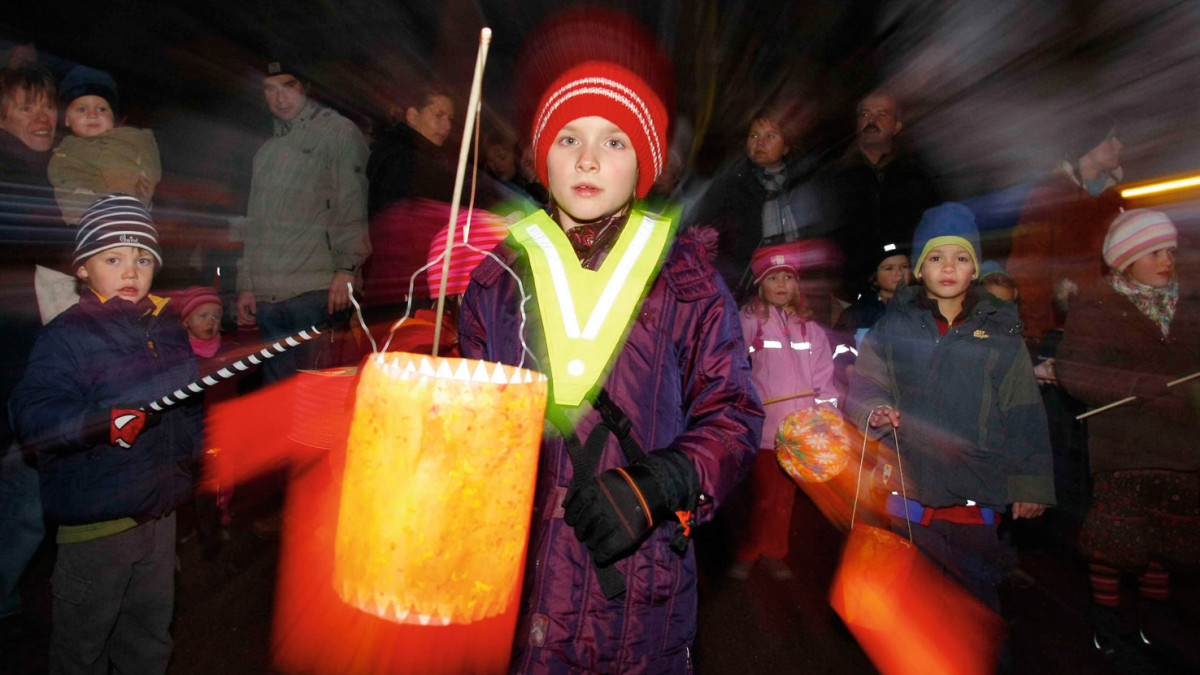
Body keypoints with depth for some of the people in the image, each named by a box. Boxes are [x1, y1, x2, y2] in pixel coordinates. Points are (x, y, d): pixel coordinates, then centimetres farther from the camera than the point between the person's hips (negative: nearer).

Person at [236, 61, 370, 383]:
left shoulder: (337, 131, 5)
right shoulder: (267, 151, 25)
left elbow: (353, 205, -6)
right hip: (268, 296, 7)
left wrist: (347, 268, -16)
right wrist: (246, 285, 20)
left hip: (319, 288, -7)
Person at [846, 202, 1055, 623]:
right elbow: (862, 387, 6)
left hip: (976, 501, 0)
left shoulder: (1001, 332, 6)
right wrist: (874, 411, -16)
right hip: (905, 494, 0)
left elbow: (1024, 417, 7)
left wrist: (1031, 484, 3)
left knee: (976, 603, 9)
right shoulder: (894, 325, 6)